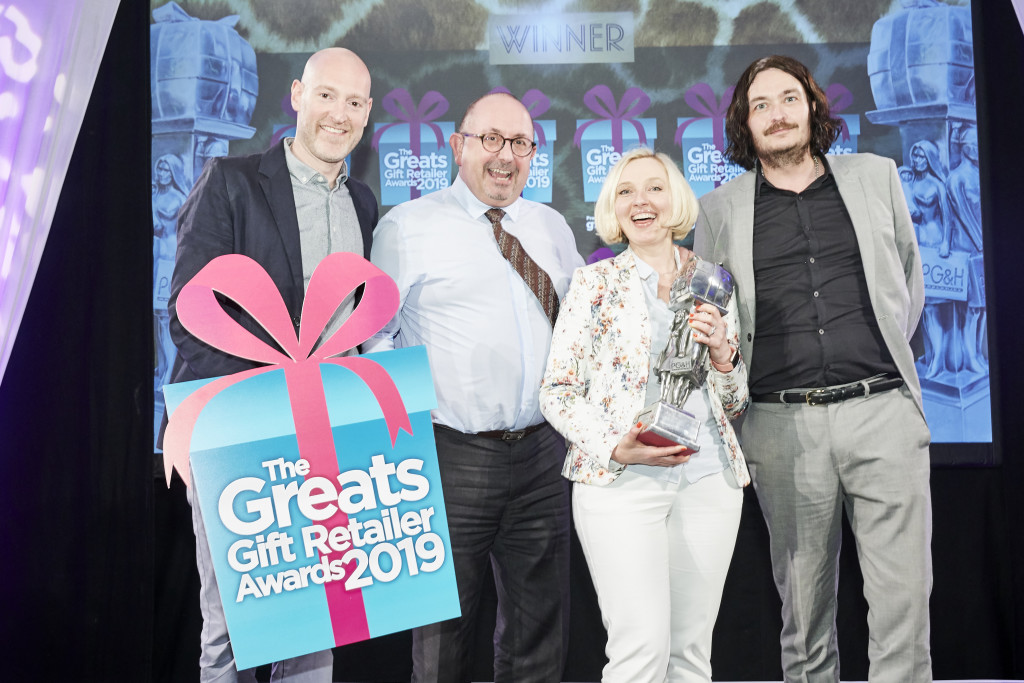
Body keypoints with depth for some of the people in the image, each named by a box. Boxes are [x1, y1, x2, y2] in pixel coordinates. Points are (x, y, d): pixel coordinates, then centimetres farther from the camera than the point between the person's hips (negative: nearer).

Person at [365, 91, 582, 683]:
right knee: (443, 634, 8)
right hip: (451, 456, -4)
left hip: (543, 453, 5)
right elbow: (377, 340, 0)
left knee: (541, 633, 15)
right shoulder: (408, 226, -1)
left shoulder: (553, 228, 13)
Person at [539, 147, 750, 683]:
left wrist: (721, 353, -6)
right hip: (620, 479, -3)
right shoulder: (594, 282, 4)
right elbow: (556, 392, 0)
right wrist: (616, 447, -15)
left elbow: (736, 403, 15)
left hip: (709, 478, 3)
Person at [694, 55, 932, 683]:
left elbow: (910, 278, 21)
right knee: (803, 607, 8)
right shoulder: (720, 210, 8)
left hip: (883, 411, 1)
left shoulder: (875, 177, 12)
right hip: (784, 424, 0)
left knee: (904, 601, -1)